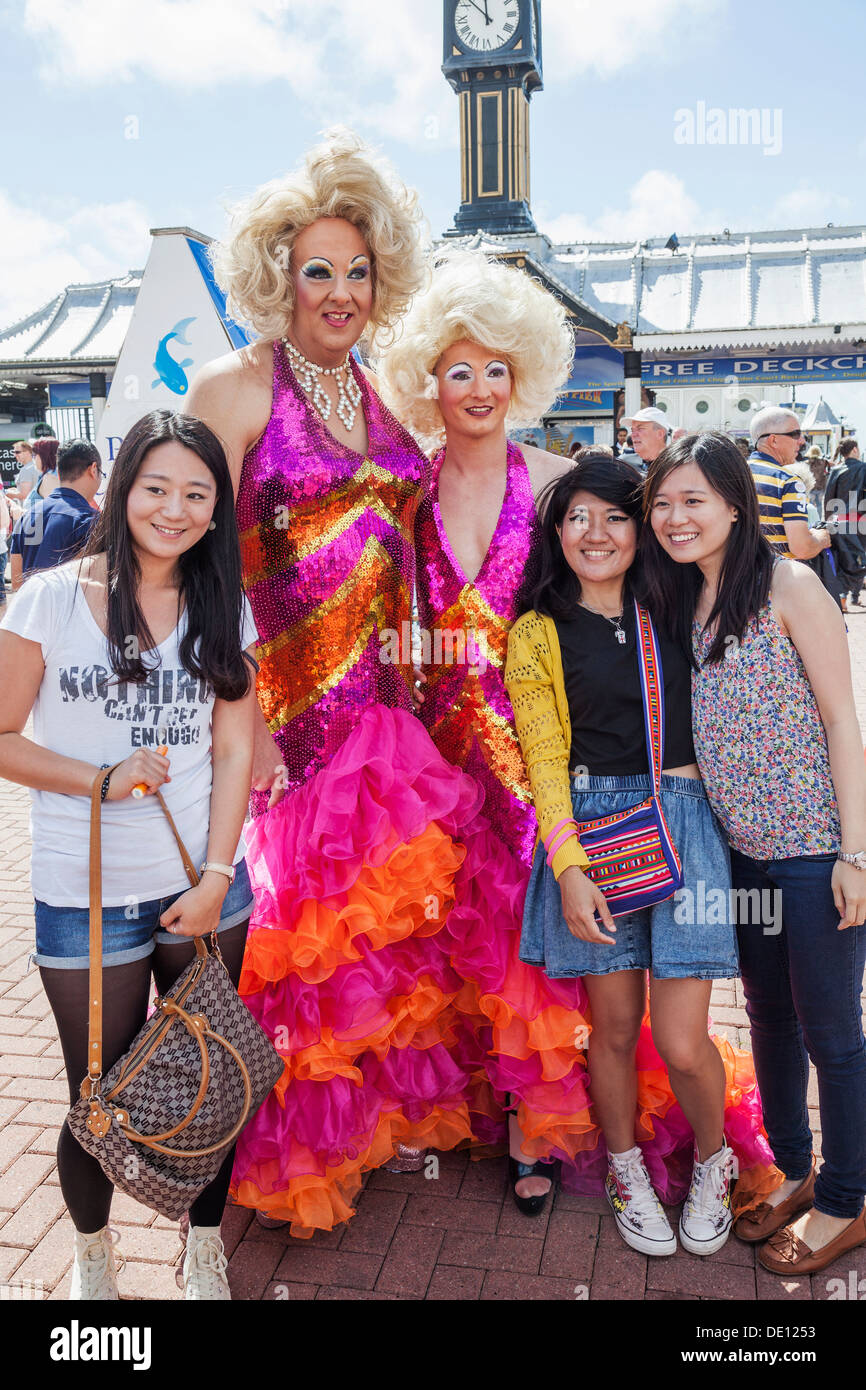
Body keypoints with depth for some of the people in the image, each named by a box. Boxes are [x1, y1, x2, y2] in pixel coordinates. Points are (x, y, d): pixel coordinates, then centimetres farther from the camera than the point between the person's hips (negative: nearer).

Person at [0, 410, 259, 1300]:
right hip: (85, 900, -2)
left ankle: (205, 1244, 38)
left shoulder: (224, 610, 4)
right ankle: (91, 1249, 41)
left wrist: (215, 876, -6)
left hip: (206, 890, 2)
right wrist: (101, 779, -17)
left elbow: (235, 748, 1)